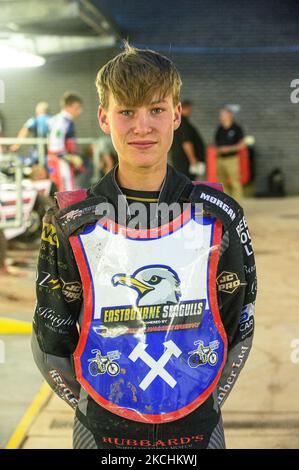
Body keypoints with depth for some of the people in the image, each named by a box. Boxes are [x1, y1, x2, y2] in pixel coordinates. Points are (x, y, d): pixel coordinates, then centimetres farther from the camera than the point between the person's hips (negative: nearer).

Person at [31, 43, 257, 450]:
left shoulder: (219, 217, -7)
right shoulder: (70, 224, -10)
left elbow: (240, 328, 2)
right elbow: (49, 343, -1)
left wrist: (209, 402, 1)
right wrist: (92, 408, -3)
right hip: (103, 432, 0)